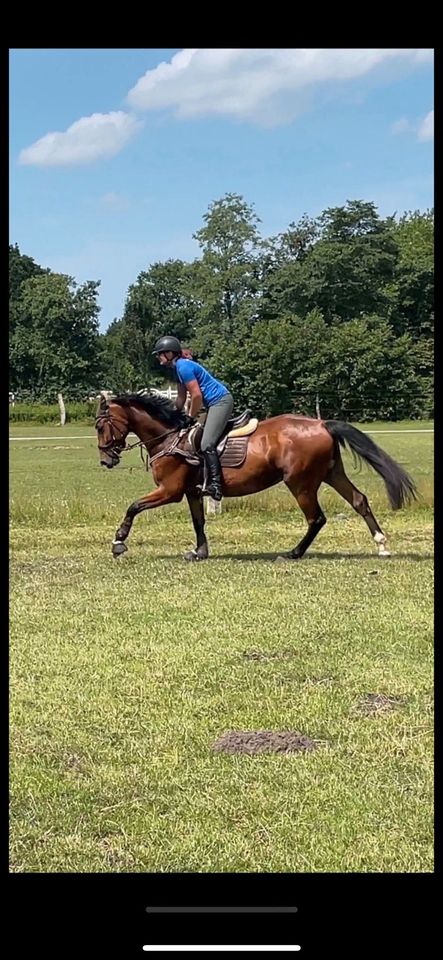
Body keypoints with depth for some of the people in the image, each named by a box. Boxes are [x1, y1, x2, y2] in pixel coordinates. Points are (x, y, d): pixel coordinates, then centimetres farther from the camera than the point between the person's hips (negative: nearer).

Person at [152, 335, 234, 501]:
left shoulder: (183, 366, -16)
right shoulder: (178, 367, 14)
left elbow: (196, 395, -19)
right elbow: (181, 398, 21)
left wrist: (190, 418, -7)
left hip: (220, 401, -11)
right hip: (215, 403, 11)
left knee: (206, 444, -20)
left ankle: (215, 485, -24)